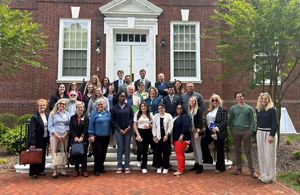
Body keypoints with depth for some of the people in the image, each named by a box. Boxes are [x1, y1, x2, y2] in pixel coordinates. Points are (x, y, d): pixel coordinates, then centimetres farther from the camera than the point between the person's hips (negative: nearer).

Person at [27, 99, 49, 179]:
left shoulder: (47, 116, 5)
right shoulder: (35, 117, -13)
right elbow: (32, 131, -16)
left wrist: (49, 139, 6)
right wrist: (32, 143, -19)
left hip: (45, 139, 6)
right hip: (37, 140, -6)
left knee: (43, 155, 15)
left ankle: (41, 170, 28)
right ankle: (33, 172, 15)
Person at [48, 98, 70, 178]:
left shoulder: (67, 114, 9)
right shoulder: (52, 114, 2)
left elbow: (68, 125, 8)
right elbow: (50, 126, -1)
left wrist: (65, 134, -6)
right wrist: (56, 135, -9)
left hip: (65, 136, 2)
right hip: (54, 136, -2)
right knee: (54, 153, -2)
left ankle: (62, 170, 12)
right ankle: (55, 171, 5)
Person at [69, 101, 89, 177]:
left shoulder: (86, 117, 3)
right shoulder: (72, 117, 8)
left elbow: (86, 128, -6)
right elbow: (71, 128, 0)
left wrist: (81, 137, -16)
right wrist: (75, 137, -12)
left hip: (84, 139, -1)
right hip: (74, 139, 1)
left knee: (84, 154, -1)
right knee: (75, 154, 3)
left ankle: (84, 170, 6)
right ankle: (76, 170, 13)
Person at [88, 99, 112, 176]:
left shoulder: (108, 113, 7)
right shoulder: (94, 113, -4)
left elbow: (110, 123, 11)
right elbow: (91, 125, -5)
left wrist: (111, 133, 8)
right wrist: (91, 135, -10)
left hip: (106, 136, 4)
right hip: (97, 136, -4)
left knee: (104, 152, 11)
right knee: (98, 152, -7)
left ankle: (101, 167, 26)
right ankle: (96, 169, 4)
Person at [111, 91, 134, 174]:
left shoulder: (129, 107, 5)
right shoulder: (114, 108, 2)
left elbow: (131, 117, 4)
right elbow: (113, 120, 1)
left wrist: (129, 127, -9)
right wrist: (119, 129, -7)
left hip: (128, 130, 1)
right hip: (118, 130, -1)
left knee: (127, 148, 4)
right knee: (120, 148, 1)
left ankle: (127, 166, 10)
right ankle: (119, 166, 8)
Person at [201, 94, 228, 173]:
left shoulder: (223, 110, -6)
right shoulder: (210, 110, 13)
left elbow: (224, 122, -14)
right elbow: (207, 121, 11)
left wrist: (217, 128, -22)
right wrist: (209, 132, 0)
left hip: (219, 133, -7)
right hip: (210, 132, 7)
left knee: (219, 150, 2)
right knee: (203, 142, 10)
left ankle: (220, 167, 16)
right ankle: (208, 159, 29)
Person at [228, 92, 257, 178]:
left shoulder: (249, 108, 3)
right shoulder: (233, 108, 6)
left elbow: (252, 121, 2)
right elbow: (230, 120, 8)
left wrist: (251, 130, -8)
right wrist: (232, 130, 0)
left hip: (246, 131, -1)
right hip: (236, 131, 2)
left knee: (248, 151, 1)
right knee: (237, 150, 9)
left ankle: (252, 170, 5)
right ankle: (238, 168, 18)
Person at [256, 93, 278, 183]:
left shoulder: (272, 110, -8)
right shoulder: (258, 110, 8)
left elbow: (275, 124, -11)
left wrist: (271, 135, -18)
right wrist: (257, 132, 12)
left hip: (269, 133, -6)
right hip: (260, 133, 6)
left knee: (269, 155, -1)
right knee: (261, 155, 9)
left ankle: (270, 176, 10)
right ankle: (263, 175, 20)